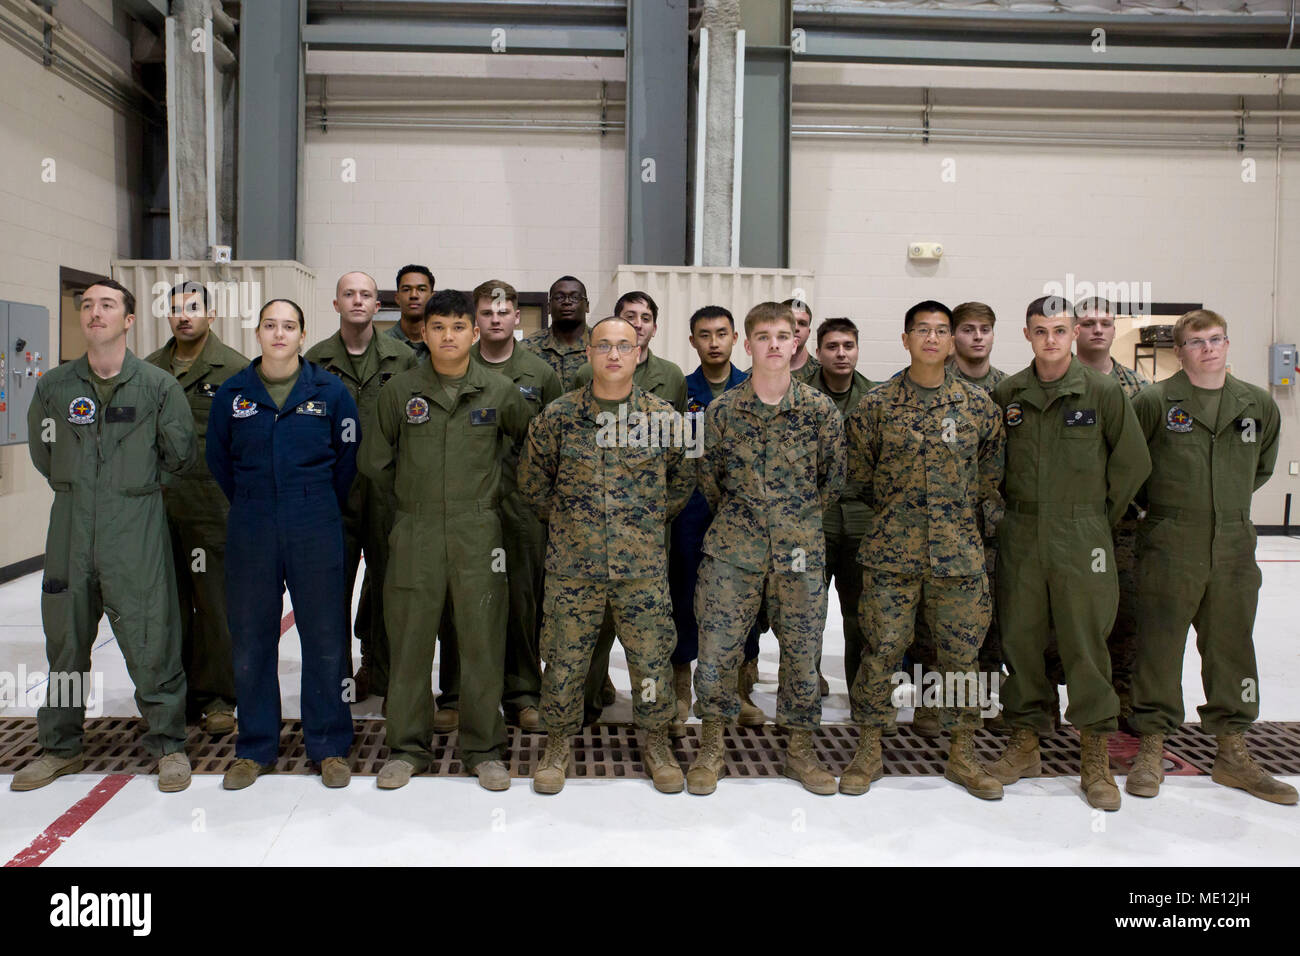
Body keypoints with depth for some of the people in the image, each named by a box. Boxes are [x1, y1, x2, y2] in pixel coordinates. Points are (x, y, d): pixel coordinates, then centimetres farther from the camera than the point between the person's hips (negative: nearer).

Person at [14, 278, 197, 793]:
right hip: (70, 524, 3)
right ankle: (61, 746, 28)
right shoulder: (53, 385, 6)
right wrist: (78, 486, 14)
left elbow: (181, 454, 7)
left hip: (137, 524, -3)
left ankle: (168, 743, 13)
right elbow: (42, 451, 20)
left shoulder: (158, 385, -2)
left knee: (151, 639, -2)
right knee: (65, 638, 12)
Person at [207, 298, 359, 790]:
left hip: (316, 531, -1)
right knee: (250, 639, 8)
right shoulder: (231, 393, 4)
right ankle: (255, 747, 23)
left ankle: (330, 747, 16)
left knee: (325, 638, 3)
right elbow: (218, 459, 15)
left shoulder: (330, 391, 0)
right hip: (250, 532, 2)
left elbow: (348, 457, 8)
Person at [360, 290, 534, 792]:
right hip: (416, 532, 1)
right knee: (410, 638, 6)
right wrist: (408, 496, 13)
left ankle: (484, 749, 17)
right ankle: (407, 746, 21)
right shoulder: (400, 389, 2)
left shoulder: (500, 390, 1)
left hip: (478, 532, 0)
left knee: (482, 639, 2)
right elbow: (374, 459, 11)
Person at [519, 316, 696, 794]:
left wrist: (652, 521, 11)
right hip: (572, 562, 0)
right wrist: (563, 520, 9)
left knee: (652, 656, 7)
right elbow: (532, 479, 11)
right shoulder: (558, 415, 0)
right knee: (565, 657, 7)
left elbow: (685, 478, 15)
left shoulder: (664, 417, 2)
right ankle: (558, 744, 27)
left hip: (643, 564, 0)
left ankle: (656, 742, 27)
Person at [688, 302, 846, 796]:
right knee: (716, 649, -1)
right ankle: (711, 748, 20)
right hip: (732, 548, 0)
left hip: (800, 549, 1)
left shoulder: (820, 408, -1)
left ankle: (800, 750, 26)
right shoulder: (722, 408, -1)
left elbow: (833, 477, 9)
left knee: (803, 651, 7)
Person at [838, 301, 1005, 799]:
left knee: (961, 651, 7)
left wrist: (966, 512, 12)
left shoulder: (978, 403, 5)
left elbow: (992, 470, 14)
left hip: (959, 551, 2)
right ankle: (869, 750, 16)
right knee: (883, 648, 0)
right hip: (891, 550, -1)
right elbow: (857, 469, 10)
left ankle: (962, 754, 23)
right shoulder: (877, 403, 1)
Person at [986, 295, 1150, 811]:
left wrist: (1097, 514, 5)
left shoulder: (1103, 391, -2)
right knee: (1020, 638, 7)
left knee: (1086, 643, 0)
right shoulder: (1007, 393, 4)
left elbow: (1133, 462, 3)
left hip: (1082, 538, -2)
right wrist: (1013, 509, 8)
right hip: (1020, 536, 2)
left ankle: (1096, 757, 13)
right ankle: (1025, 742, 22)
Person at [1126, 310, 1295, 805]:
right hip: (1169, 547, -4)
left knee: (1231, 647, 11)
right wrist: (1158, 503, 5)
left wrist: (1230, 501, 15)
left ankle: (1232, 754, 25)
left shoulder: (1259, 406, 7)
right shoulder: (1153, 402, -6)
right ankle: (1152, 749, 15)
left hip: (1234, 548, 4)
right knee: (1159, 647, 2)